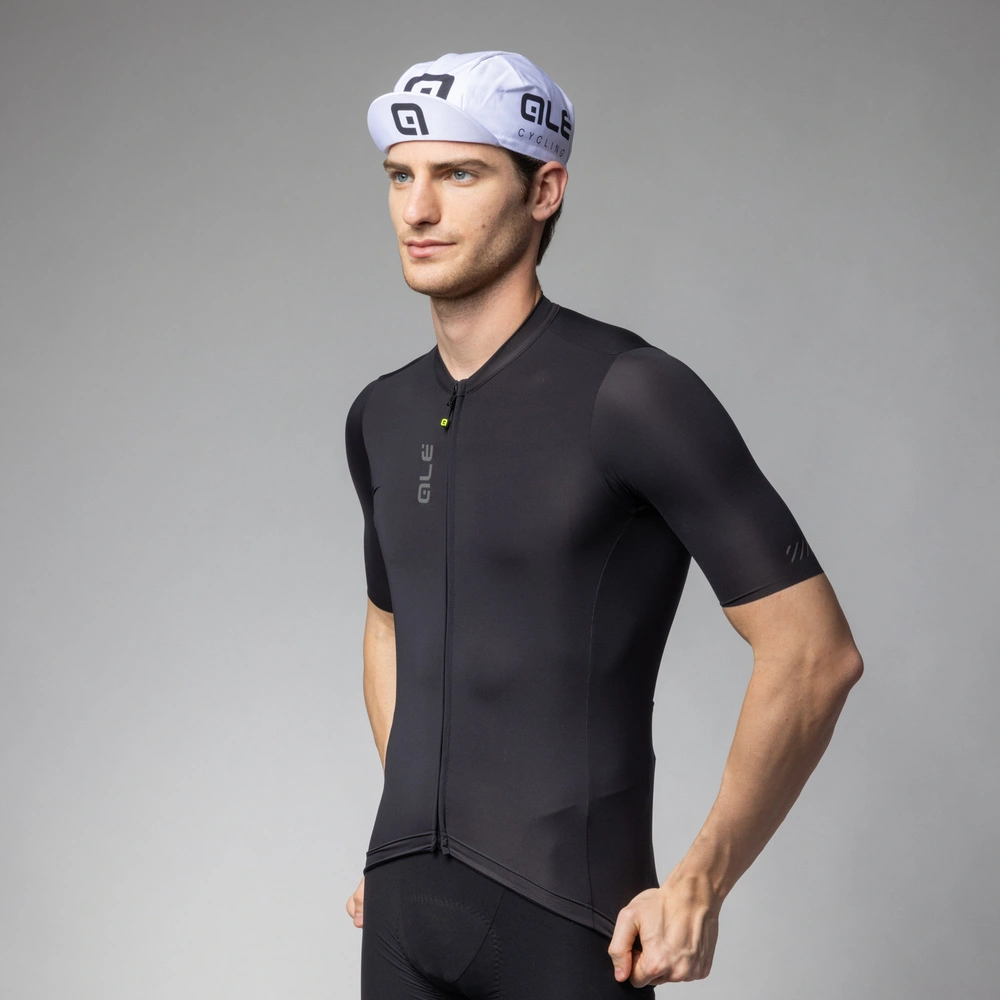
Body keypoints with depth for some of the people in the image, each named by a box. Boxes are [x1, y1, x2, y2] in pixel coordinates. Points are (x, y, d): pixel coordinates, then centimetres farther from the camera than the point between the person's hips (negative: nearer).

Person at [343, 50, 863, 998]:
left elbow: (813, 652, -13)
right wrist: (407, 839, 16)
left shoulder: (628, 394, -13)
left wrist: (700, 883, -14)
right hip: (403, 911, 6)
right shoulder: (381, 417, 8)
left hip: (565, 919, -6)